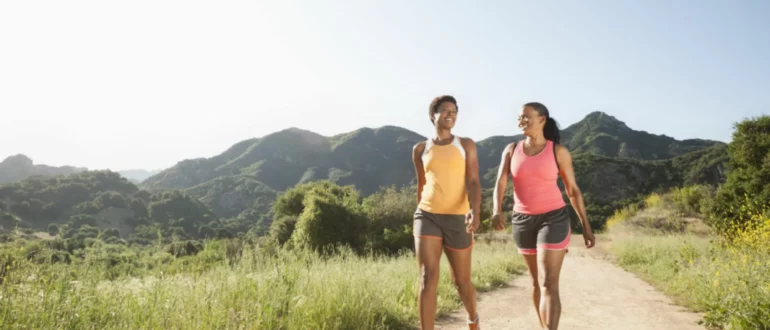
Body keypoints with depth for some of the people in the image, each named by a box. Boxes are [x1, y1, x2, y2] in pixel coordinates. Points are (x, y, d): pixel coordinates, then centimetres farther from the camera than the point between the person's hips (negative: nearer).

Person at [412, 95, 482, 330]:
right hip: (427, 217, 1)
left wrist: (475, 211, -26)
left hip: (457, 219, 0)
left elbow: (474, 183, -8)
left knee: (461, 281, 12)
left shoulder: (466, 145, 3)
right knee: (428, 278, -14)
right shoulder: (420, 149, 8)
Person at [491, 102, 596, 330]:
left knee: (549, 284, -11)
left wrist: (586, 227, 0)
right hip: (523, 221, 4)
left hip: (553, 219, -4)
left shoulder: (559, 151, -6)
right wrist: (497, 211, -27)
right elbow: (500, 185, -7)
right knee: (537, 281, 15)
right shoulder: (511, 150, 1)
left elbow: (573, 190, 0)